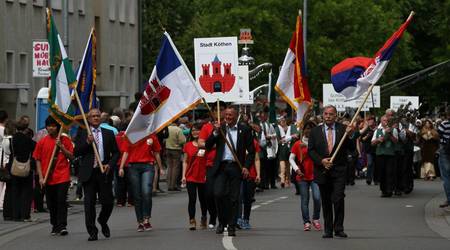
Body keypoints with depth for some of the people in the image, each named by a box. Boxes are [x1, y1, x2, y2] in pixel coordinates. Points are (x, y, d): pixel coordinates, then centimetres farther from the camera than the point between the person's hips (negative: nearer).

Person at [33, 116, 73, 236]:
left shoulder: (65, 140, 2)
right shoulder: (42, 142, 5)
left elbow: (71, 157, 2)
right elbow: (38, 160, 6)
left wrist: (61, 147, -12)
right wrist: (41, 177, -2)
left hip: (62, 177, -2)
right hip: (48, 178, 2)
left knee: (61, 201, -10)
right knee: (51, 203, 8)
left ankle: (62, 226, -9)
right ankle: (55, 226, 19)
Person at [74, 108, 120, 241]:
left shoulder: (108, 134, 11)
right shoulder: (82, 133, 7)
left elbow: (116, 152, 11)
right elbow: (76, 152, 1)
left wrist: (110, 165, -5)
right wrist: (87, 142, -13)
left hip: (104, 172, 1)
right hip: (88, 173, -1)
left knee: (108, 202, 1)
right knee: (89, 203, -3)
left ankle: (103, 222, 31)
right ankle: (92, 231, 3)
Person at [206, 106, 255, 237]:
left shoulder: (244, 130, 3)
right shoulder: (220, 128, 8)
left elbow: (251, 151, 5)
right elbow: (208, 146, 3)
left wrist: (246, 166, -6)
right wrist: (216, 132, -10)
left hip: (236, 167, -1)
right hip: (221, 167, 1)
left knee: (234, 198, 0)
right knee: (218, 194, -11)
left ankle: (231, 227, 7)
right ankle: (222, 222, 8)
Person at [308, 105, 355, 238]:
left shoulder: (343, 129, 3)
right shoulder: (315, 131, 8)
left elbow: (351, 148, -1)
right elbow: (310, 150, 5)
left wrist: (349, 134, -18)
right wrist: (321, 161, -10)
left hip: (339, 171, -2)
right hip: (322, 171, 2)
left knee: (338, 199, -11)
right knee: (326, 202, 7)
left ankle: (339, 229, -3)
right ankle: (328, 230, 14)